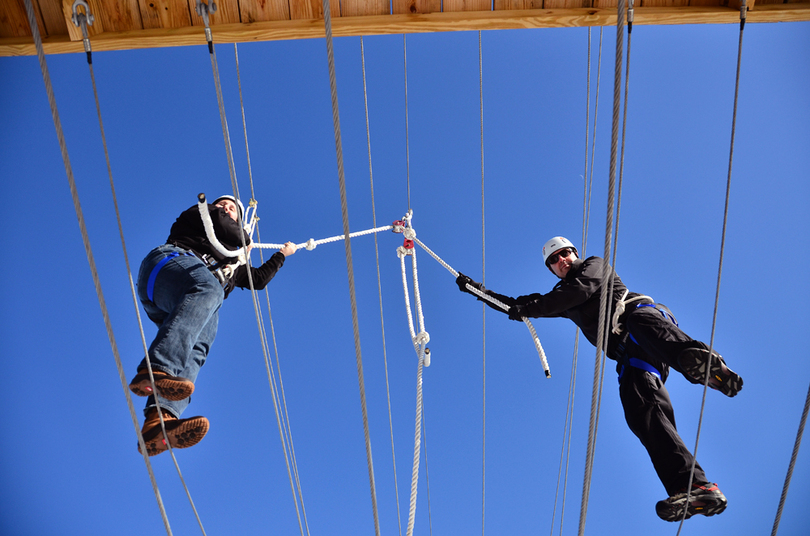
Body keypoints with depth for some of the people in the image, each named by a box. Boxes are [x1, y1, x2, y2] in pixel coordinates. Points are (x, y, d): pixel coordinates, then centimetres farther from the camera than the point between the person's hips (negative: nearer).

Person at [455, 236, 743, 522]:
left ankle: (700, 360, -69)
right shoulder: (561, 299, 34)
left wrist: (529, 309, -1)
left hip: (644, 315, -3)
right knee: (640, 407, -26)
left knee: (641, 322, -40)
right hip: (630, 357, 3)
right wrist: (478, 289, 31)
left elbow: (580, 289, 0)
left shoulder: (595, 265, 20)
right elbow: (517, 306, 36)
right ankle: (698, 489, -42)